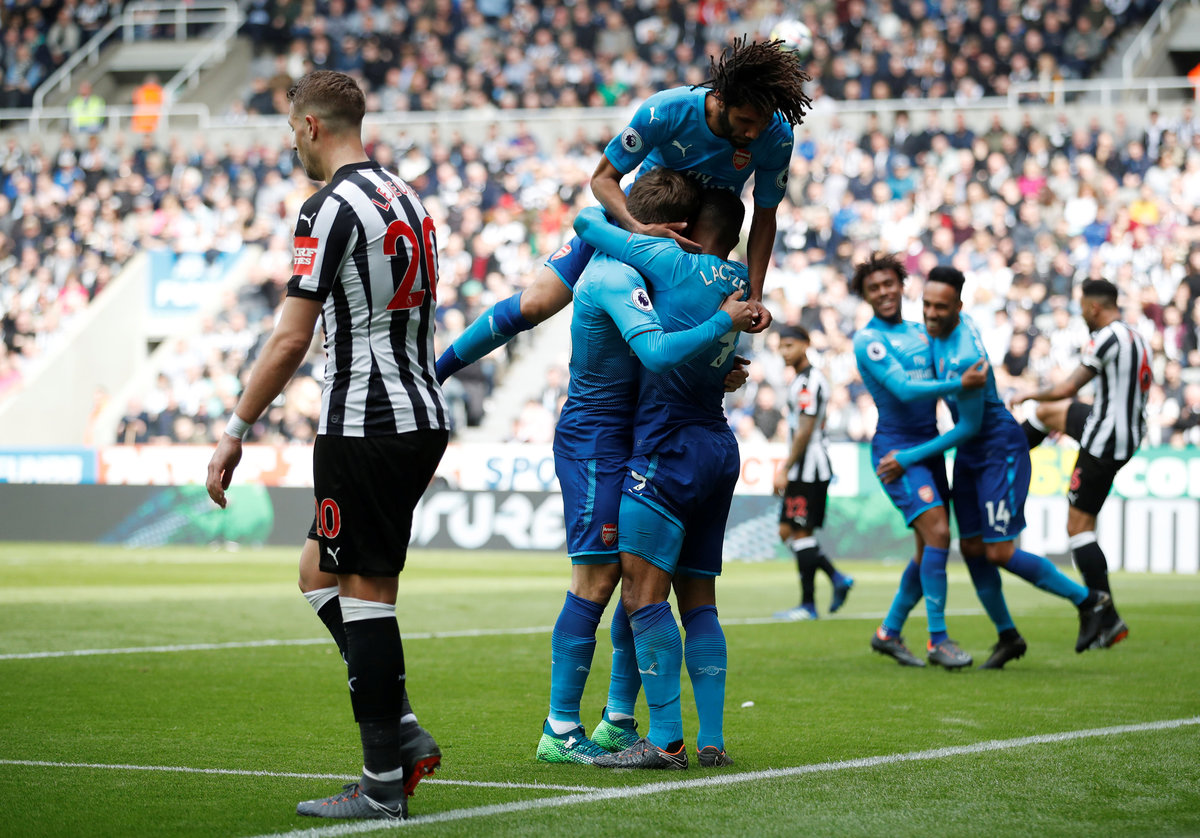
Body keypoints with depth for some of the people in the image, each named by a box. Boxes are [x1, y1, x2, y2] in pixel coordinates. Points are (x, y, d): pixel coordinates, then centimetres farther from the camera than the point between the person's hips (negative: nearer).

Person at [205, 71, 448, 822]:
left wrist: (236, 433, -10)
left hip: (363, 427, -9)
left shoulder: (332, 209, -12)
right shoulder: (408, 198, 14)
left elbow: (291, 343, -16)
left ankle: (383, 784, -3)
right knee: (326, 577, 17)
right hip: (425, 421, 9)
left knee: (366, 592, -5)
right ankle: (398, 728, 10)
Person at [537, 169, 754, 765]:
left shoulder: (623, 263, 11)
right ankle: (560, 732, -7)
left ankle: (618, 722, 15)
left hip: (626, 440, 10)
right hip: (594, 441, -10)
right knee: (595, 582, -10)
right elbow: (658, 353, -33)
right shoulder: (616, 276, -20)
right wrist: (725, 321, -23)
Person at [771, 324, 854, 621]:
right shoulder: (801, 380, 18)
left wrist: (784, 469, -16)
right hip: (803, 471, 10)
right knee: (787, 531, 10)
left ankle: (808, 605, -2)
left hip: (808, 470, -10)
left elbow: (805, 431, -19)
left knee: (801, 533, -6)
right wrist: (787, 469, 22)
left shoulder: (809, 381, -14)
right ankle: (837, 579, 9)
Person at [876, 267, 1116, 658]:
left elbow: (969, 427, -21)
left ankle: (1090, 601, 5)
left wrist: (910, 457, -16)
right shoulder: (942, 327, -3)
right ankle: (1008, 637, 16)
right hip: (971, 453, 9)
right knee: (971, 547, 6)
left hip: (1000, 449, -9)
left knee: (999, 552, -9)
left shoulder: (964, 359, -29)